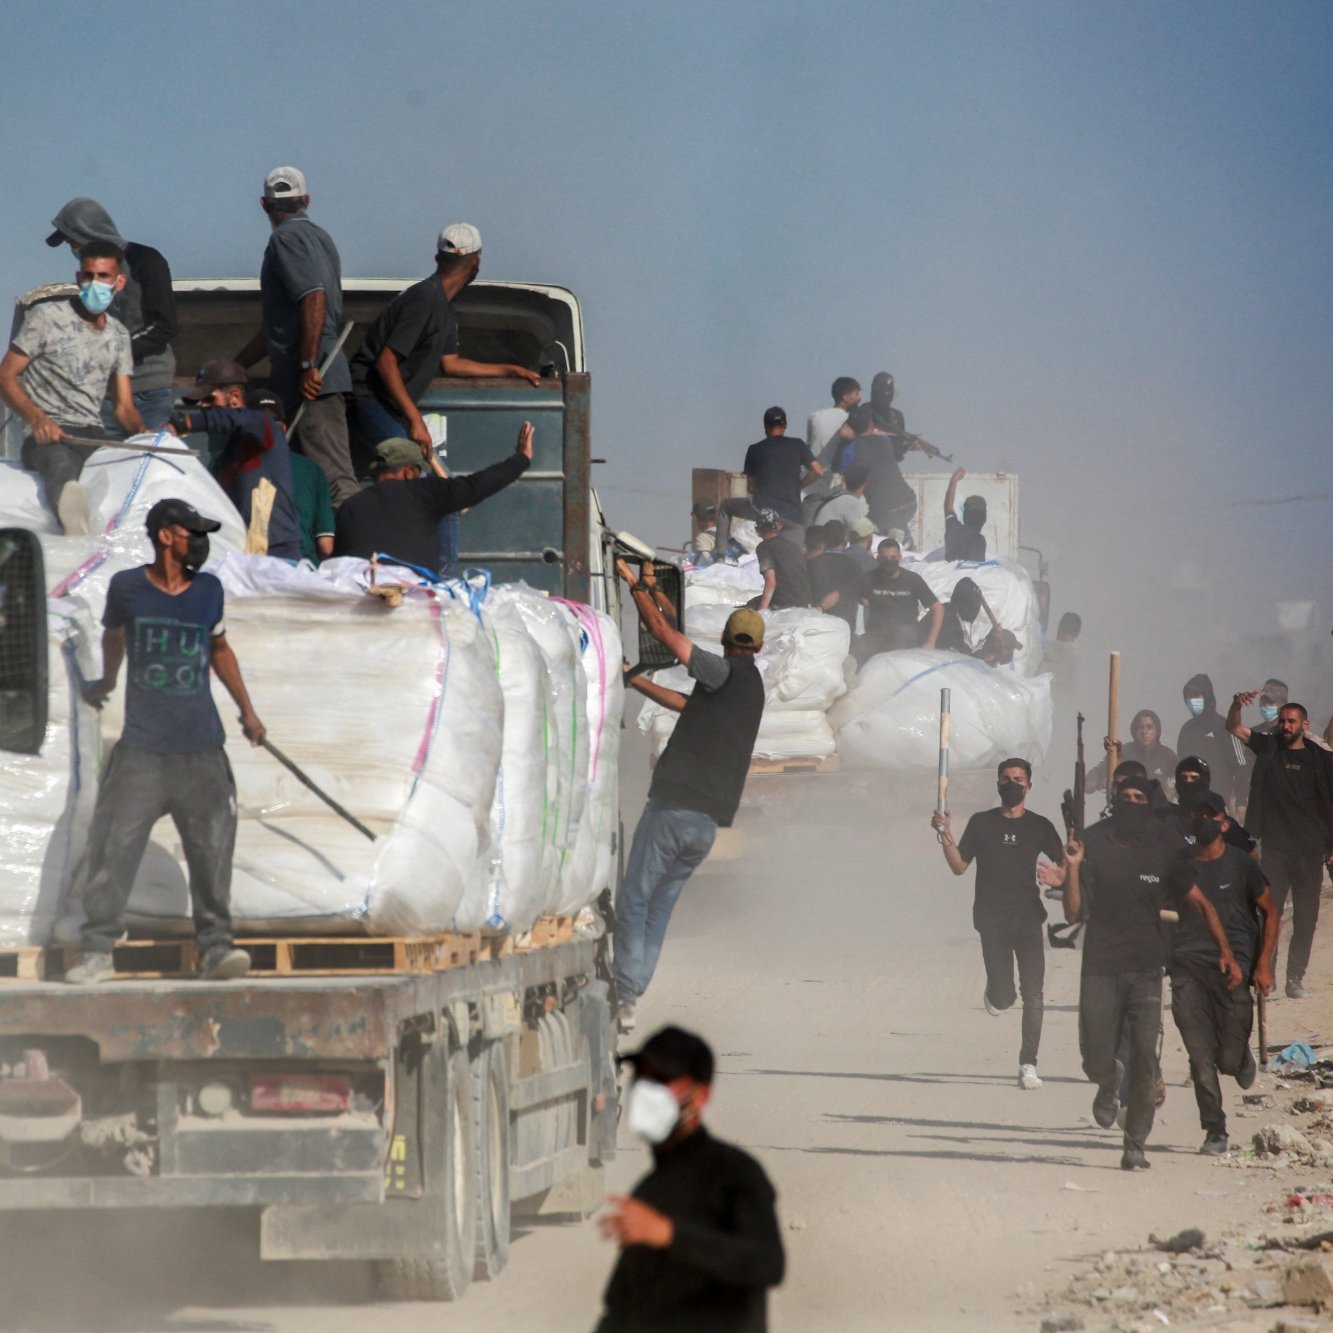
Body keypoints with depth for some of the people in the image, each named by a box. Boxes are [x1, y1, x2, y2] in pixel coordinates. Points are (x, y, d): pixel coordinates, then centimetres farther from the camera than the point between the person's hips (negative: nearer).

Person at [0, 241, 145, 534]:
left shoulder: (118, 336, 22)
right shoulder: (47, 317, 7)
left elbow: (124, 407, 22)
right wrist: (36, 419, -17)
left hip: (94, 436, 9)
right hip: (46, 435, -9)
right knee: (61, 466, -46)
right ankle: (78, 533, -77)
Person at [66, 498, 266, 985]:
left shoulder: (208, 590, 7)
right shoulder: (127, 587, 1)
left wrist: (246, 708, 19)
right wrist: (107, 683, 36)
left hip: (201, 749, 2)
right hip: (141, 749, -2)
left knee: (213, 848, -6)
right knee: (113, 849, -4)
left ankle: (216, 947, -1)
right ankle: (98, 950, 3)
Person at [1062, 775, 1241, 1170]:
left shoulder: (1163, 852, 2)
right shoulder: (1093, 845, -1)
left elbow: (1200, 904, 9)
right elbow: (1072, 912, 0)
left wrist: (1225, 952, -1)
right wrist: (1072, 869, -16)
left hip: (1146, 970, 0)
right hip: (1100, 968, 0)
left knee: (1144, 1061, -9)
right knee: (1096, 1061, -2)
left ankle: (1136, 1145, 0)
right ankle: (1109, 1084, 36)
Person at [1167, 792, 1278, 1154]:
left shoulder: (1240, 865, 4)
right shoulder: (1179, 866, 8)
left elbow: (1269, 912, 10)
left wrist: (1264, 965, 1)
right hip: (1187, 967, 1)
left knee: (1229, 1059, -3)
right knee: (1200, 1057, -7)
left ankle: (1243, 1057, 33)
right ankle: (1214, 1131, 2)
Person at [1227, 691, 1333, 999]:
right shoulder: (1268, 747, 6)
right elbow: (1233, 728, 0)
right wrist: (1237, 705, -21)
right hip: (1274, 848, 0)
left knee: (1306, 919, 3)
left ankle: (1296, 979, 10)